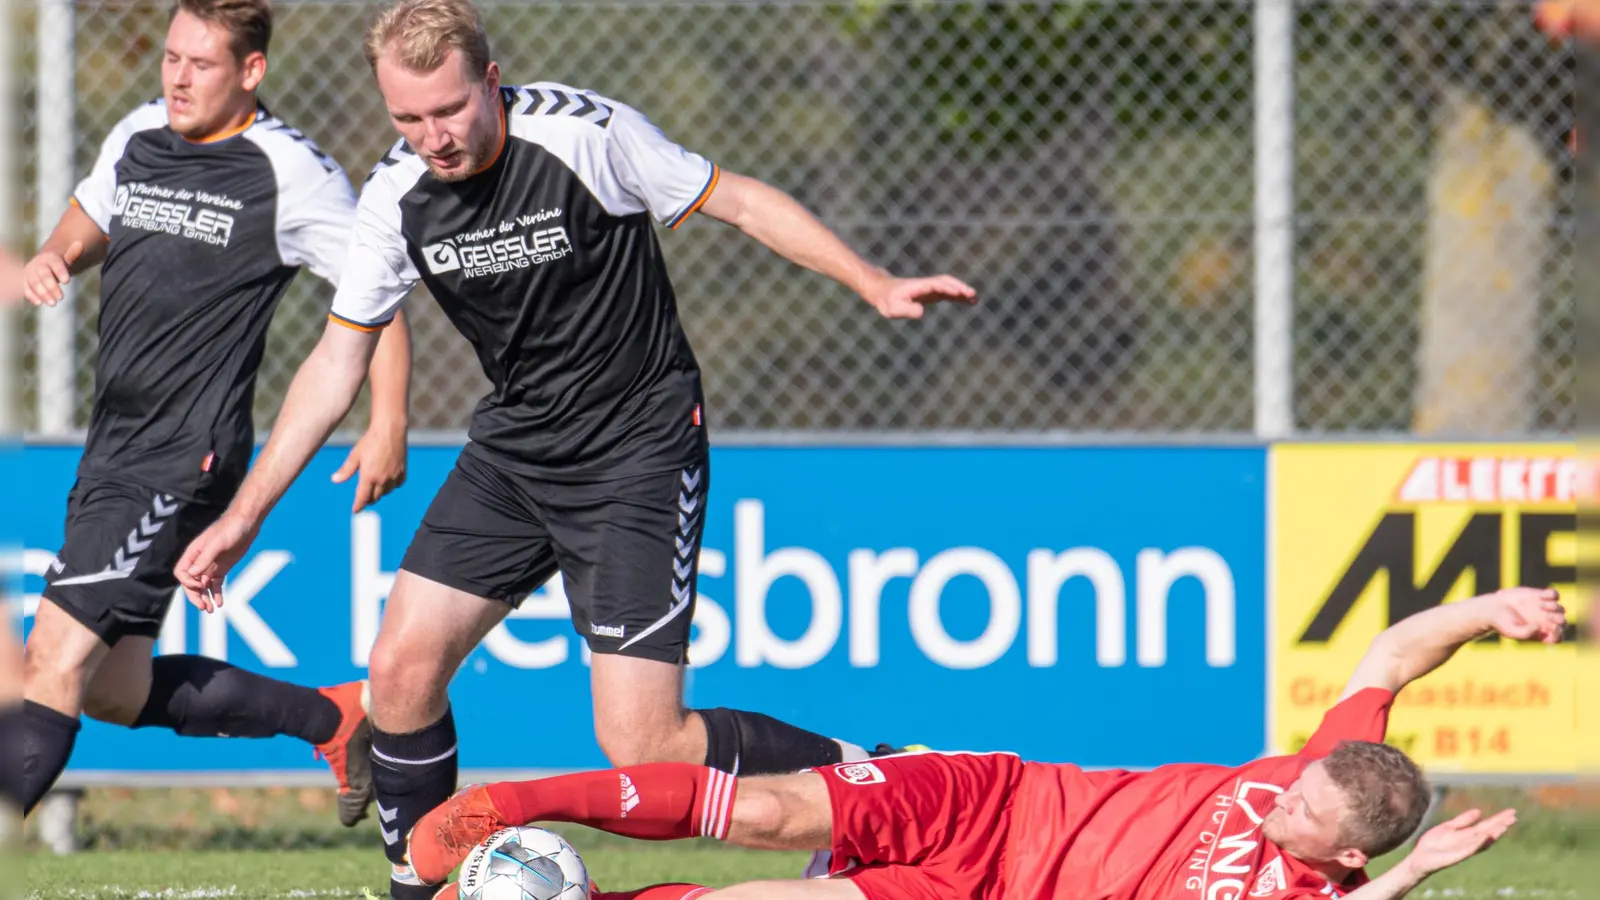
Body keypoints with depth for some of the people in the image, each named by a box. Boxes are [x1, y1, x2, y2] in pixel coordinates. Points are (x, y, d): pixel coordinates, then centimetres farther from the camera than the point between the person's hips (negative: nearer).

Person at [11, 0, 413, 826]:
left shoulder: (291, 173, -9)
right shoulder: (135, 138, 10)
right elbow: (87, 223, 29)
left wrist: (388, 427, -12)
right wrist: (52, 258, 6)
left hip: (186, 456, -8)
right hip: (112, 446, 8)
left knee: (55, 660, -18)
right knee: (112, 691, 14)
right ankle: (333, 718, 31)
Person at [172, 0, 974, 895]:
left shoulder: (589, 134, -21)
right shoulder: (396, 197, -5)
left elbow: (740, 200, -10)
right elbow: (339, 361, 5)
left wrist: (877, 283, -19)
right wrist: (245, 516, 4)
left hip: (640, 451, -6)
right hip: (514, 444, 6)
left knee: (643, 746, -15)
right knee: (402, 668, -4)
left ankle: (862, 776, 6)